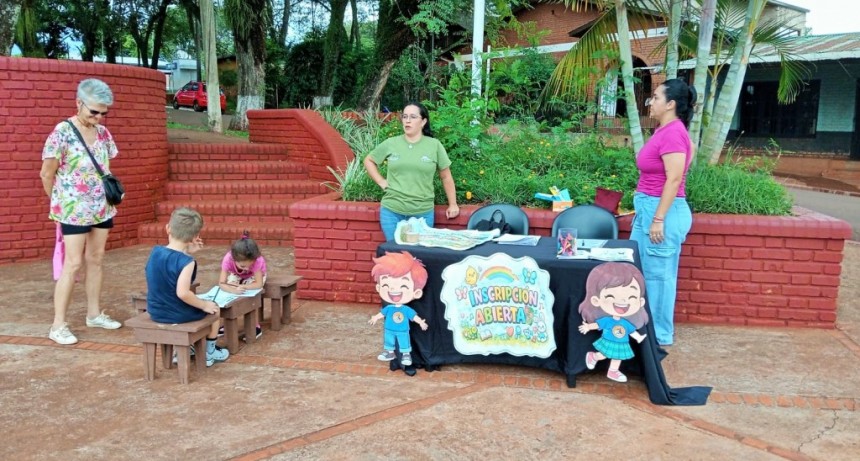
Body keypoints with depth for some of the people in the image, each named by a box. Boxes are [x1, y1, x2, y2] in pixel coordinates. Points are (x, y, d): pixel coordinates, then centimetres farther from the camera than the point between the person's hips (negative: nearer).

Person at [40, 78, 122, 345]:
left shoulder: (102, 132, 5)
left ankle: (94, 314, 24)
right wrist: (60, 202, 1)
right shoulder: (62, 132, -14)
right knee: (74, 263, -6)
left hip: (102, 207, 6)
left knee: (95, 259, 12)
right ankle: (58, 325, 2)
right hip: (74, 209, -6)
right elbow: (47, 174, -8)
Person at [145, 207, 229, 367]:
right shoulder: (186, 261, -25)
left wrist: (188, 253, 7)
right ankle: (209, 353, 32)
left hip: (156, 312, 6)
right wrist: (204, 305, -18)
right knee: (214, 308, 22)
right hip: (178, 315, -6)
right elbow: (182, 293, -32)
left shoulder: (155, 251, -4)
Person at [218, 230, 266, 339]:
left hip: (254, 276, -2)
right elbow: (221, 283, -39)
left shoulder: (258, 260, -42)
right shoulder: (228, 259, -39)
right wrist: (233, 289, -59)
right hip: (236, 275, 2)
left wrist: (242, 287, -54)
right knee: (227, 292, -25)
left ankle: (255, 326, -13)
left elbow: (259, 284, -41)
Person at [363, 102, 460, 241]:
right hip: (392, 211, 1)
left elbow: (446, 177, 5)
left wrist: (452, 204, 6)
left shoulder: (434, 145, -2)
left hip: (422, 213, -1)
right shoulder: (390, 144, 1)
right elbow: (369, 161, 15)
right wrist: (381, 182, 3)